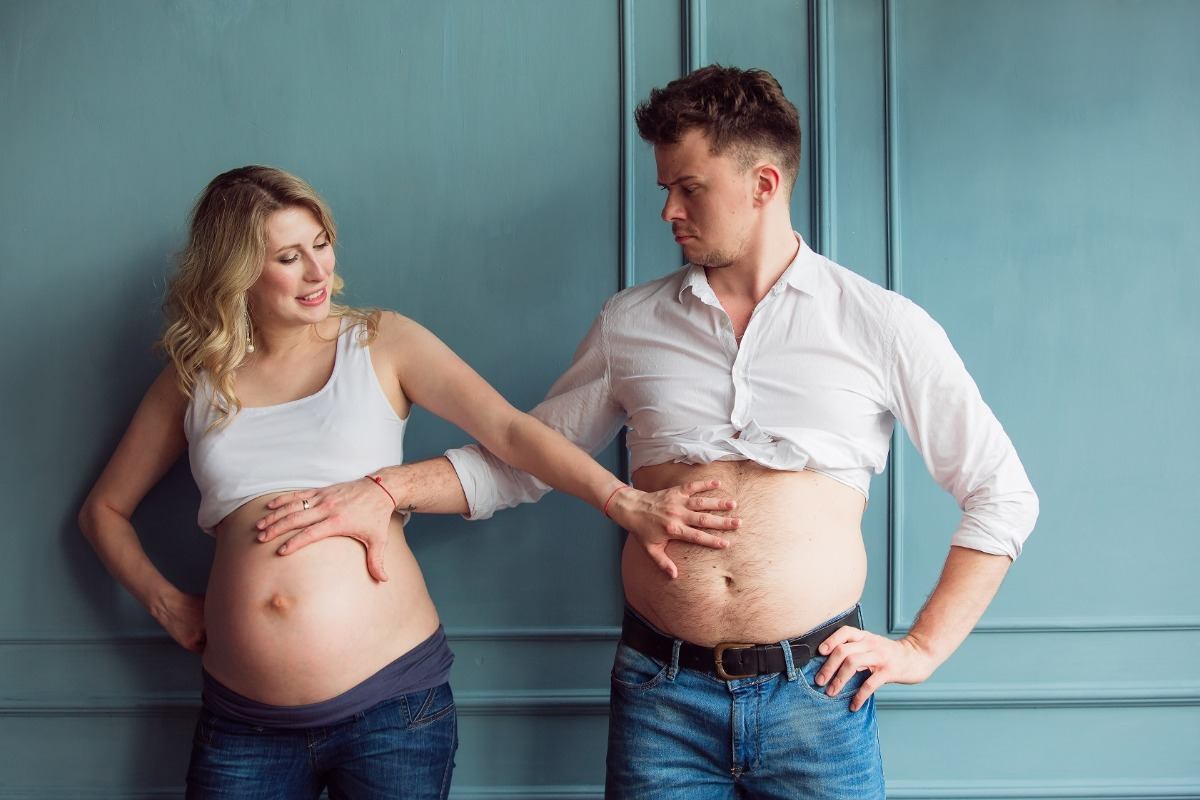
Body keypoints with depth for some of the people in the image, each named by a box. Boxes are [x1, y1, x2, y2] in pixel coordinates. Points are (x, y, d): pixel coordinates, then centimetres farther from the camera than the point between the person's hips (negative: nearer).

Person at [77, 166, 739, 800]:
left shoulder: (380, 343, 2)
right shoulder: (194, 378, 8)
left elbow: (508, 430, -10)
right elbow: (104, 509, 19)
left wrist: (624, 503, -23)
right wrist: (165, 602, 4)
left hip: (391, 701, -2)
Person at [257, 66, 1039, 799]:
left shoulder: (883, 326, -2)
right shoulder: (630, 324, 6)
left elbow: (1004, 496, 2)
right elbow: (524, 458, 12)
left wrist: (922, 648, -2)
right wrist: (387, 491, -1)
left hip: (814, 696, -1)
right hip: (661, 694, 2)